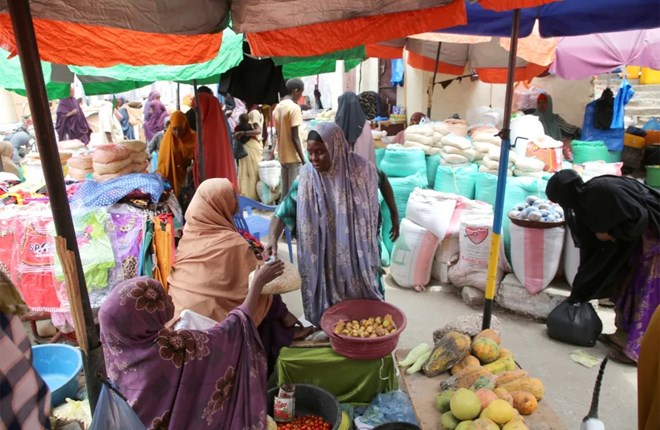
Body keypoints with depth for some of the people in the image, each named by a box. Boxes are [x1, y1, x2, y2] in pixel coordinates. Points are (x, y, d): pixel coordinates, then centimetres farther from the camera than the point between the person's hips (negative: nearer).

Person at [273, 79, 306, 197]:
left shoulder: (277, 108, 11)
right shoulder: (294, 108, -13)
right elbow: (295, 137, -17)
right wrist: (303, 159, -15)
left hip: (282, 156, 8)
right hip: (294, 157, -8)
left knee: (285, 190, 12)